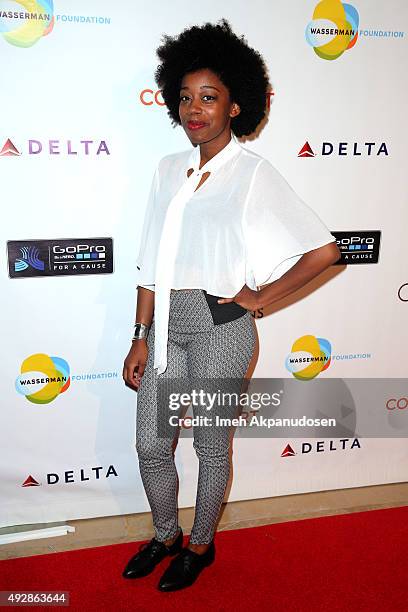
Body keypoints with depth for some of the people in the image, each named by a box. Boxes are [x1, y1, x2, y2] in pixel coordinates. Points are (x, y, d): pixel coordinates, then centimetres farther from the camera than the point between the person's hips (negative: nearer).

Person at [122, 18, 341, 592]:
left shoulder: (253, 174, -10)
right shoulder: (169, 169, 7)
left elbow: (324, 250, -14)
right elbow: (152, 264, 8)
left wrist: (260, 296, -10)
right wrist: (141, 339, 7)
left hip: (218, 328, -5)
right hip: (165, 324, 6)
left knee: (211, 446, 13)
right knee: (151, 445, 15)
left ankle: (201, 544, 39)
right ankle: (165, 534, 42)